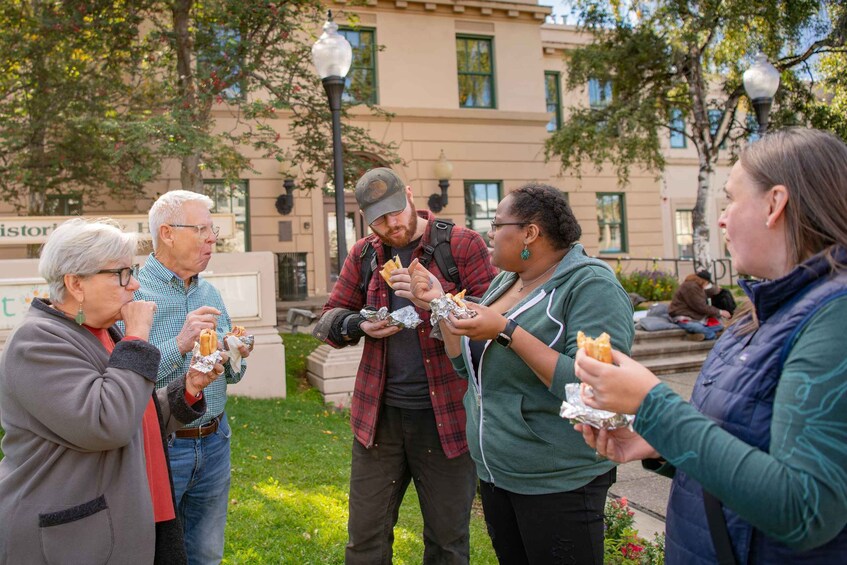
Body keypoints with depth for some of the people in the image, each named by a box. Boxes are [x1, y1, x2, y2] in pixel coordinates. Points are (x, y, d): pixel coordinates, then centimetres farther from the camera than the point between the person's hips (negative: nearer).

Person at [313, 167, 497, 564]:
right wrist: (358, 325, -9)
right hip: (378, 415, 3)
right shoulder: (362, 255, 8)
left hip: (446, 415, -3)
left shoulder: (463, 244, -4)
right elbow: (328, 320, 13)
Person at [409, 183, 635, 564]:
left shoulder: (591, 285, -17)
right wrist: (439, 303, 2)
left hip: (559, 483, -7)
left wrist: (507, 331, -28)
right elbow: (468, 364, 13)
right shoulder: (505, 280, 8)